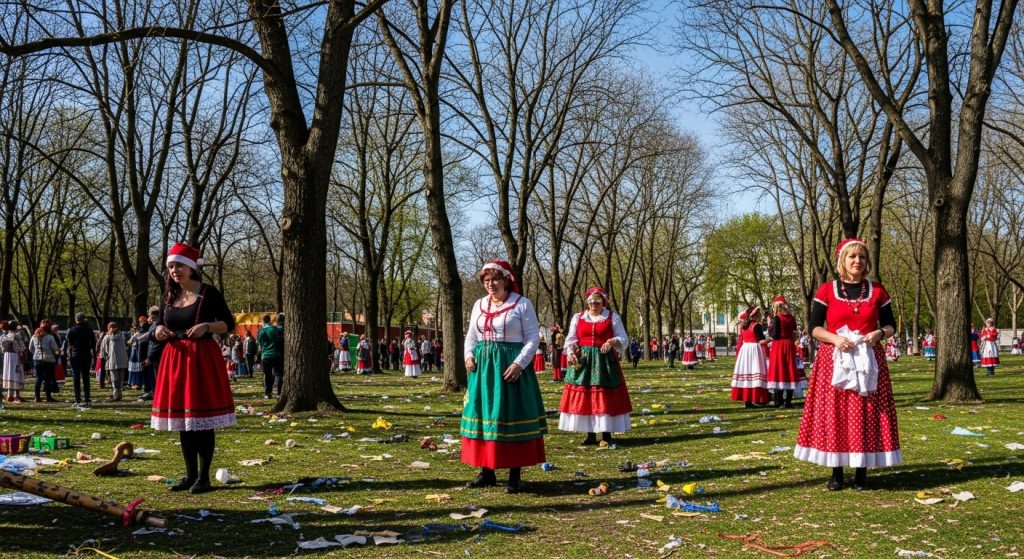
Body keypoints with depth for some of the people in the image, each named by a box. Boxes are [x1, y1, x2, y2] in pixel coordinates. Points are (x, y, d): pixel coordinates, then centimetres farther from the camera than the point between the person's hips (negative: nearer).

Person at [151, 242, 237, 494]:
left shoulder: (208, 293, -4)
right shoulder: (169, 296, 12)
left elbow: (229, 324, -3)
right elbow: (161, 325, 18)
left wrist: (207, 327, -21)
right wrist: (159, 331, -5)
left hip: (203, 358, -6)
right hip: (175, 359, 6)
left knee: (202, 419, -4)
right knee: (181, 418, 9)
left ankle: (203, 477, 2)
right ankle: (190, 474, 18)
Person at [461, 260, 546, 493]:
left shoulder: (522, 304, -5)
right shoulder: (479, 304, 12)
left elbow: (533, 337, -7)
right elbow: (472, 335, 20)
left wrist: (519, 363, -18)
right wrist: (469, 355, 1)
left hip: (510, 367, -5)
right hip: (483, 366, 6)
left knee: (511, 418, -4)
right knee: (483, 415, 6)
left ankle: (515, 475, 3)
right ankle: (487, 471, 16)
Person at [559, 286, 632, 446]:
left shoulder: (613, 317, 5)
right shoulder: (578, 317, 11)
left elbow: (624, 338, 3)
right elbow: (571, 340, 8)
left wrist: (613, 341, -17)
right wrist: (570, 353, -11)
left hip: (604, 361, -2)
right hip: (582, 361, 2)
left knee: (605, 397, -4)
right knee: (584, 397, -1)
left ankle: (606, 434, 1)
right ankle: (590, 434, 7)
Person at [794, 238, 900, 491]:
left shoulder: (877, 291, 7)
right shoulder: (826, 291, 2)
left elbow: (891, 326, 12)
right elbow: (814, 327, 2)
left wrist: (879, 333, -9)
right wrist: (835, 338, -15)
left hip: (868, 359, 1)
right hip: (834, 360, -1)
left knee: (866, 415, -1)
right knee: (833, 414, -2)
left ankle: (862, 473, 8)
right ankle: (836, 472, 7)